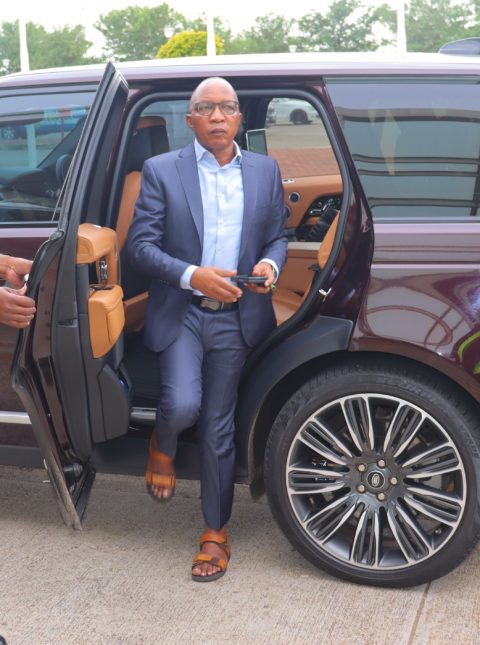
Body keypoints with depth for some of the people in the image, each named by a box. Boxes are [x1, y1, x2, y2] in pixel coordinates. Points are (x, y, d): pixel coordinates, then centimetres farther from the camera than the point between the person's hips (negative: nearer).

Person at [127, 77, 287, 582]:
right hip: (180, 313, -2)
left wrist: (270, 265, -10)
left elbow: (277, 235, 13)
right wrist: (191, 275, -20)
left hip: (236, 318, 2)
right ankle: (162, 448, 18)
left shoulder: (265, 171, 7)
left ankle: (215, 534, 22)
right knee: (182, 406, -21)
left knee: (218, 428, 7)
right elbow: (140, 244, -6)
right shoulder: (161, 171, -1)